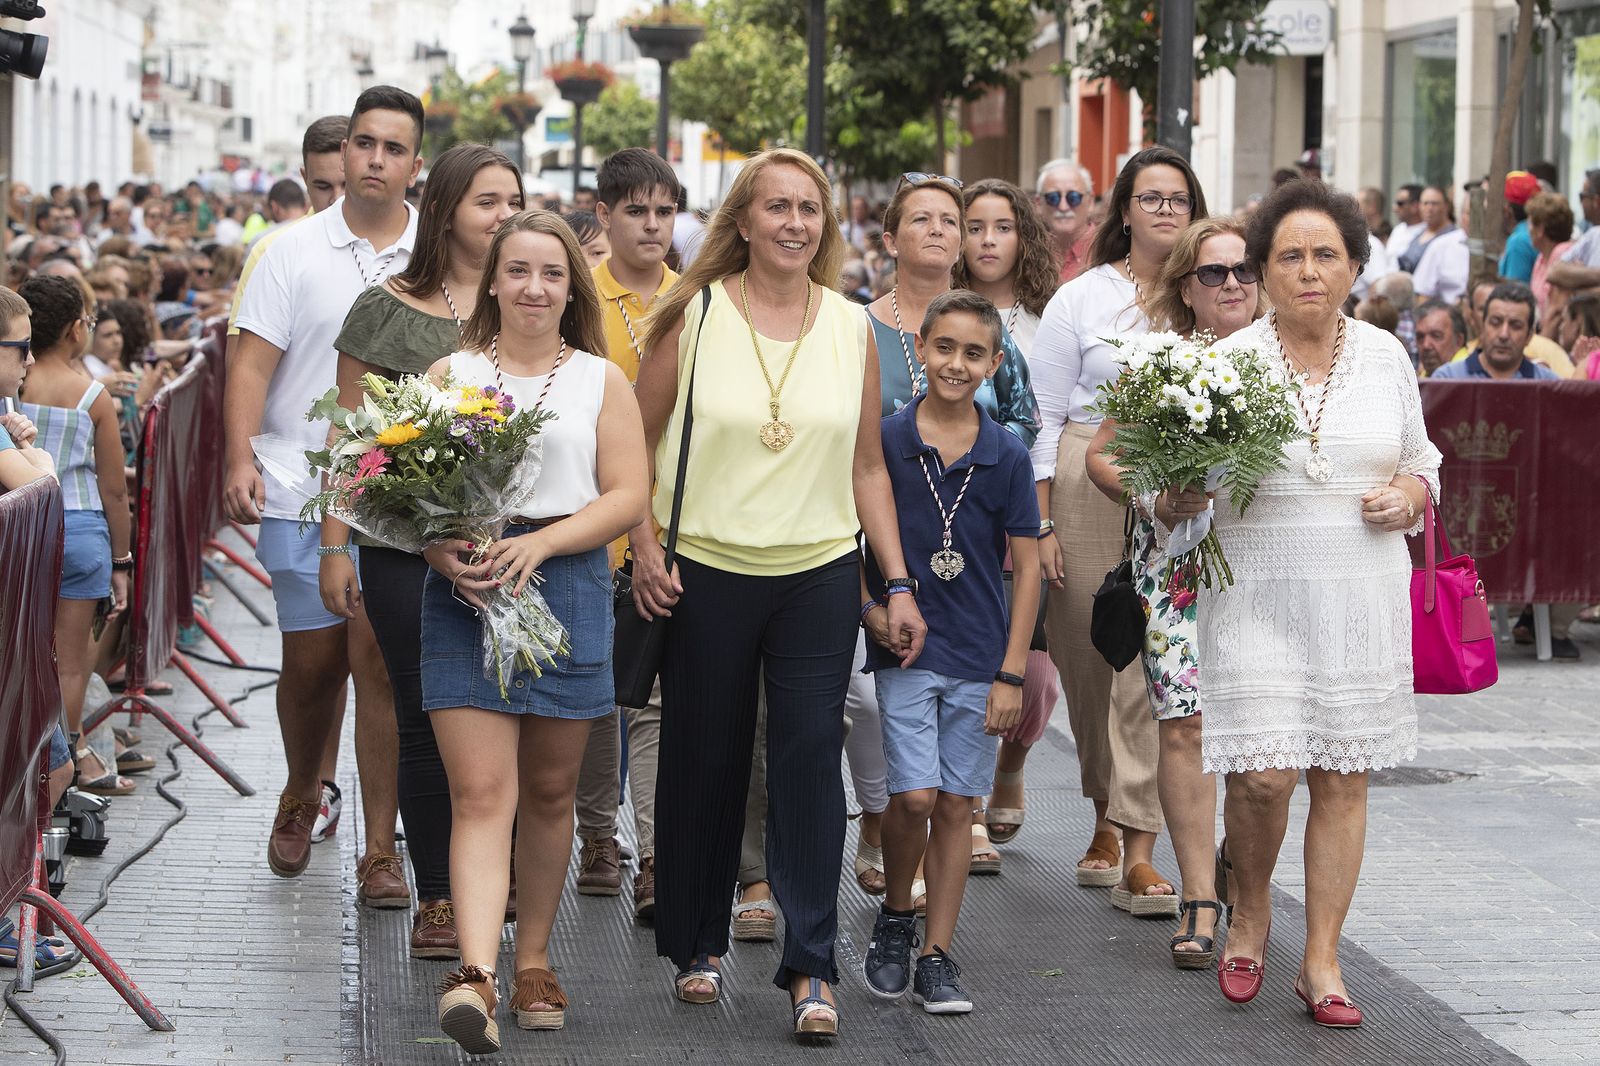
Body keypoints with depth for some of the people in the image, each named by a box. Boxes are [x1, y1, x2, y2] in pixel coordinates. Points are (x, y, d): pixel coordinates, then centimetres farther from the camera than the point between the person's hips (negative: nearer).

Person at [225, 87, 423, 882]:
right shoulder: (295, 251, 4)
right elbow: (253, 364, 0)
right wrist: (240, 459, -13)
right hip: (302, 489, 1)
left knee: (379, 658, -5)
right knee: (312, 660, 7)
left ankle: (381, 845, 2)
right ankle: (300, 799, 33)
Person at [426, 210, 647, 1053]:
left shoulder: (602, 380, 9)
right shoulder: (449, 374, 10)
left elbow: (627, 496, 0)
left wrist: (538, 543, -14)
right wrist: (445, 554, -13)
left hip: (565, 588, 1)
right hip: (464, 594, -1)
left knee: (550, 791, 10)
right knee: (481, 792, -11)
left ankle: (534, 959, 26)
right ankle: (475, 976, -22)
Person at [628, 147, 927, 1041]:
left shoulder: (851, 329, 7)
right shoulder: (694, 317, 0)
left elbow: (867, 467, 11)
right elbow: (639, 441, 4)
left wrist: (899, 583, 6)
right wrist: (645, 549, -7)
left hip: (820, 575, 1)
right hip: (707, 573, -1)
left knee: (811, 760, -5)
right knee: (705, 762, 8)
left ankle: (813, 967, -1)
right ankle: (700, 945, 23)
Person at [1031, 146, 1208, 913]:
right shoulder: (1081, 298, 6)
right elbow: (1044, 417, 4)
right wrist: (1040, 524, -3)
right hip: (1089, 485, 0)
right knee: (1089, 657, 5)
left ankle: (1139, 851, -9)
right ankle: (1106, 819, 26)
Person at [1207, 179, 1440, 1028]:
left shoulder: (1385, 357, 6)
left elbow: (1420, 460, 17)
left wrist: (1409, 494, -4)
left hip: (1362, 596, 3)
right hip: (1260, 594, -2)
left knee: (1342, 776, 3)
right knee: (1264, 773, -10)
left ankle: (1322, 960, 13)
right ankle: (1250, 908, 20)